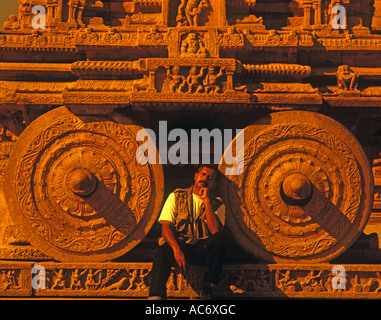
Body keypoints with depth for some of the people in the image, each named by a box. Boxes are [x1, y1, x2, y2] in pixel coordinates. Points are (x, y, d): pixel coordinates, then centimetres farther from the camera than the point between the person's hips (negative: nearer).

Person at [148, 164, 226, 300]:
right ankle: (155, 296, -46)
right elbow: (165, 227, -2)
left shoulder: (217, 204, 9)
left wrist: (206, 200, -12)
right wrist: (177, 249, -21)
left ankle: (208, 289, -20)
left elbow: (215, 231, -11)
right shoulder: (176, 196, 9)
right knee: (164, 251, -34)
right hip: (178, 244, -1)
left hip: (203, 250, 1)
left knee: (219, 239, -30)